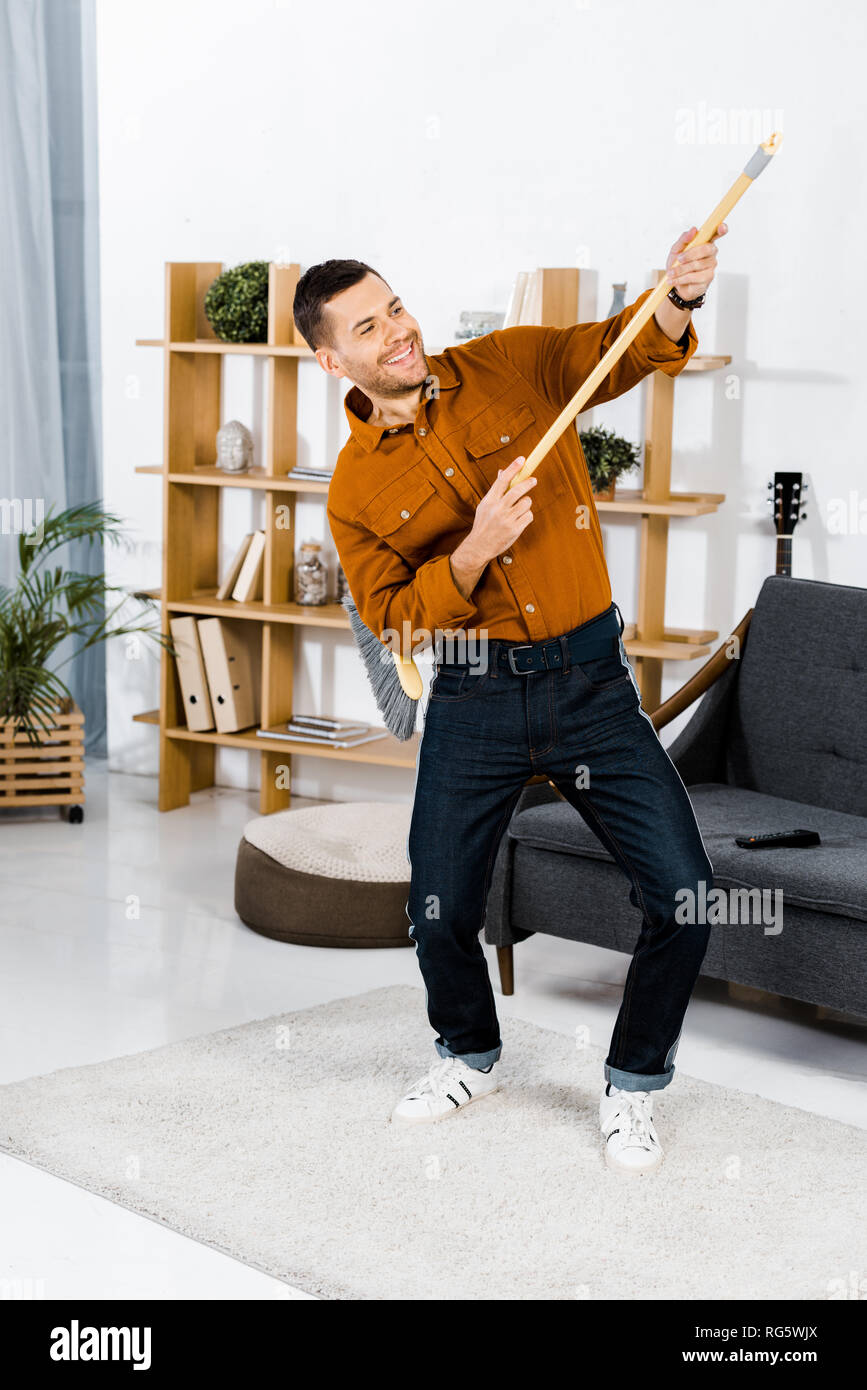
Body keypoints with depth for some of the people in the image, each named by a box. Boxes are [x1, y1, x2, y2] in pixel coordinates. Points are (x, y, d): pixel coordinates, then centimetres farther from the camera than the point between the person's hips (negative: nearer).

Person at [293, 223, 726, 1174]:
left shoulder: (510, 365, 0)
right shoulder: (356, 489, -2)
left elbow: (629, 351, -6)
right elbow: (395, 620, -6)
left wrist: (677, 299, -29)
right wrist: (475, 550, -23)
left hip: (592, 682, 0)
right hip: (473, 701, 0)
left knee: (684, 898, -7)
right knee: (439, 911, 5)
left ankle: (631, 1084, 16)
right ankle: (470, 1057, 38)